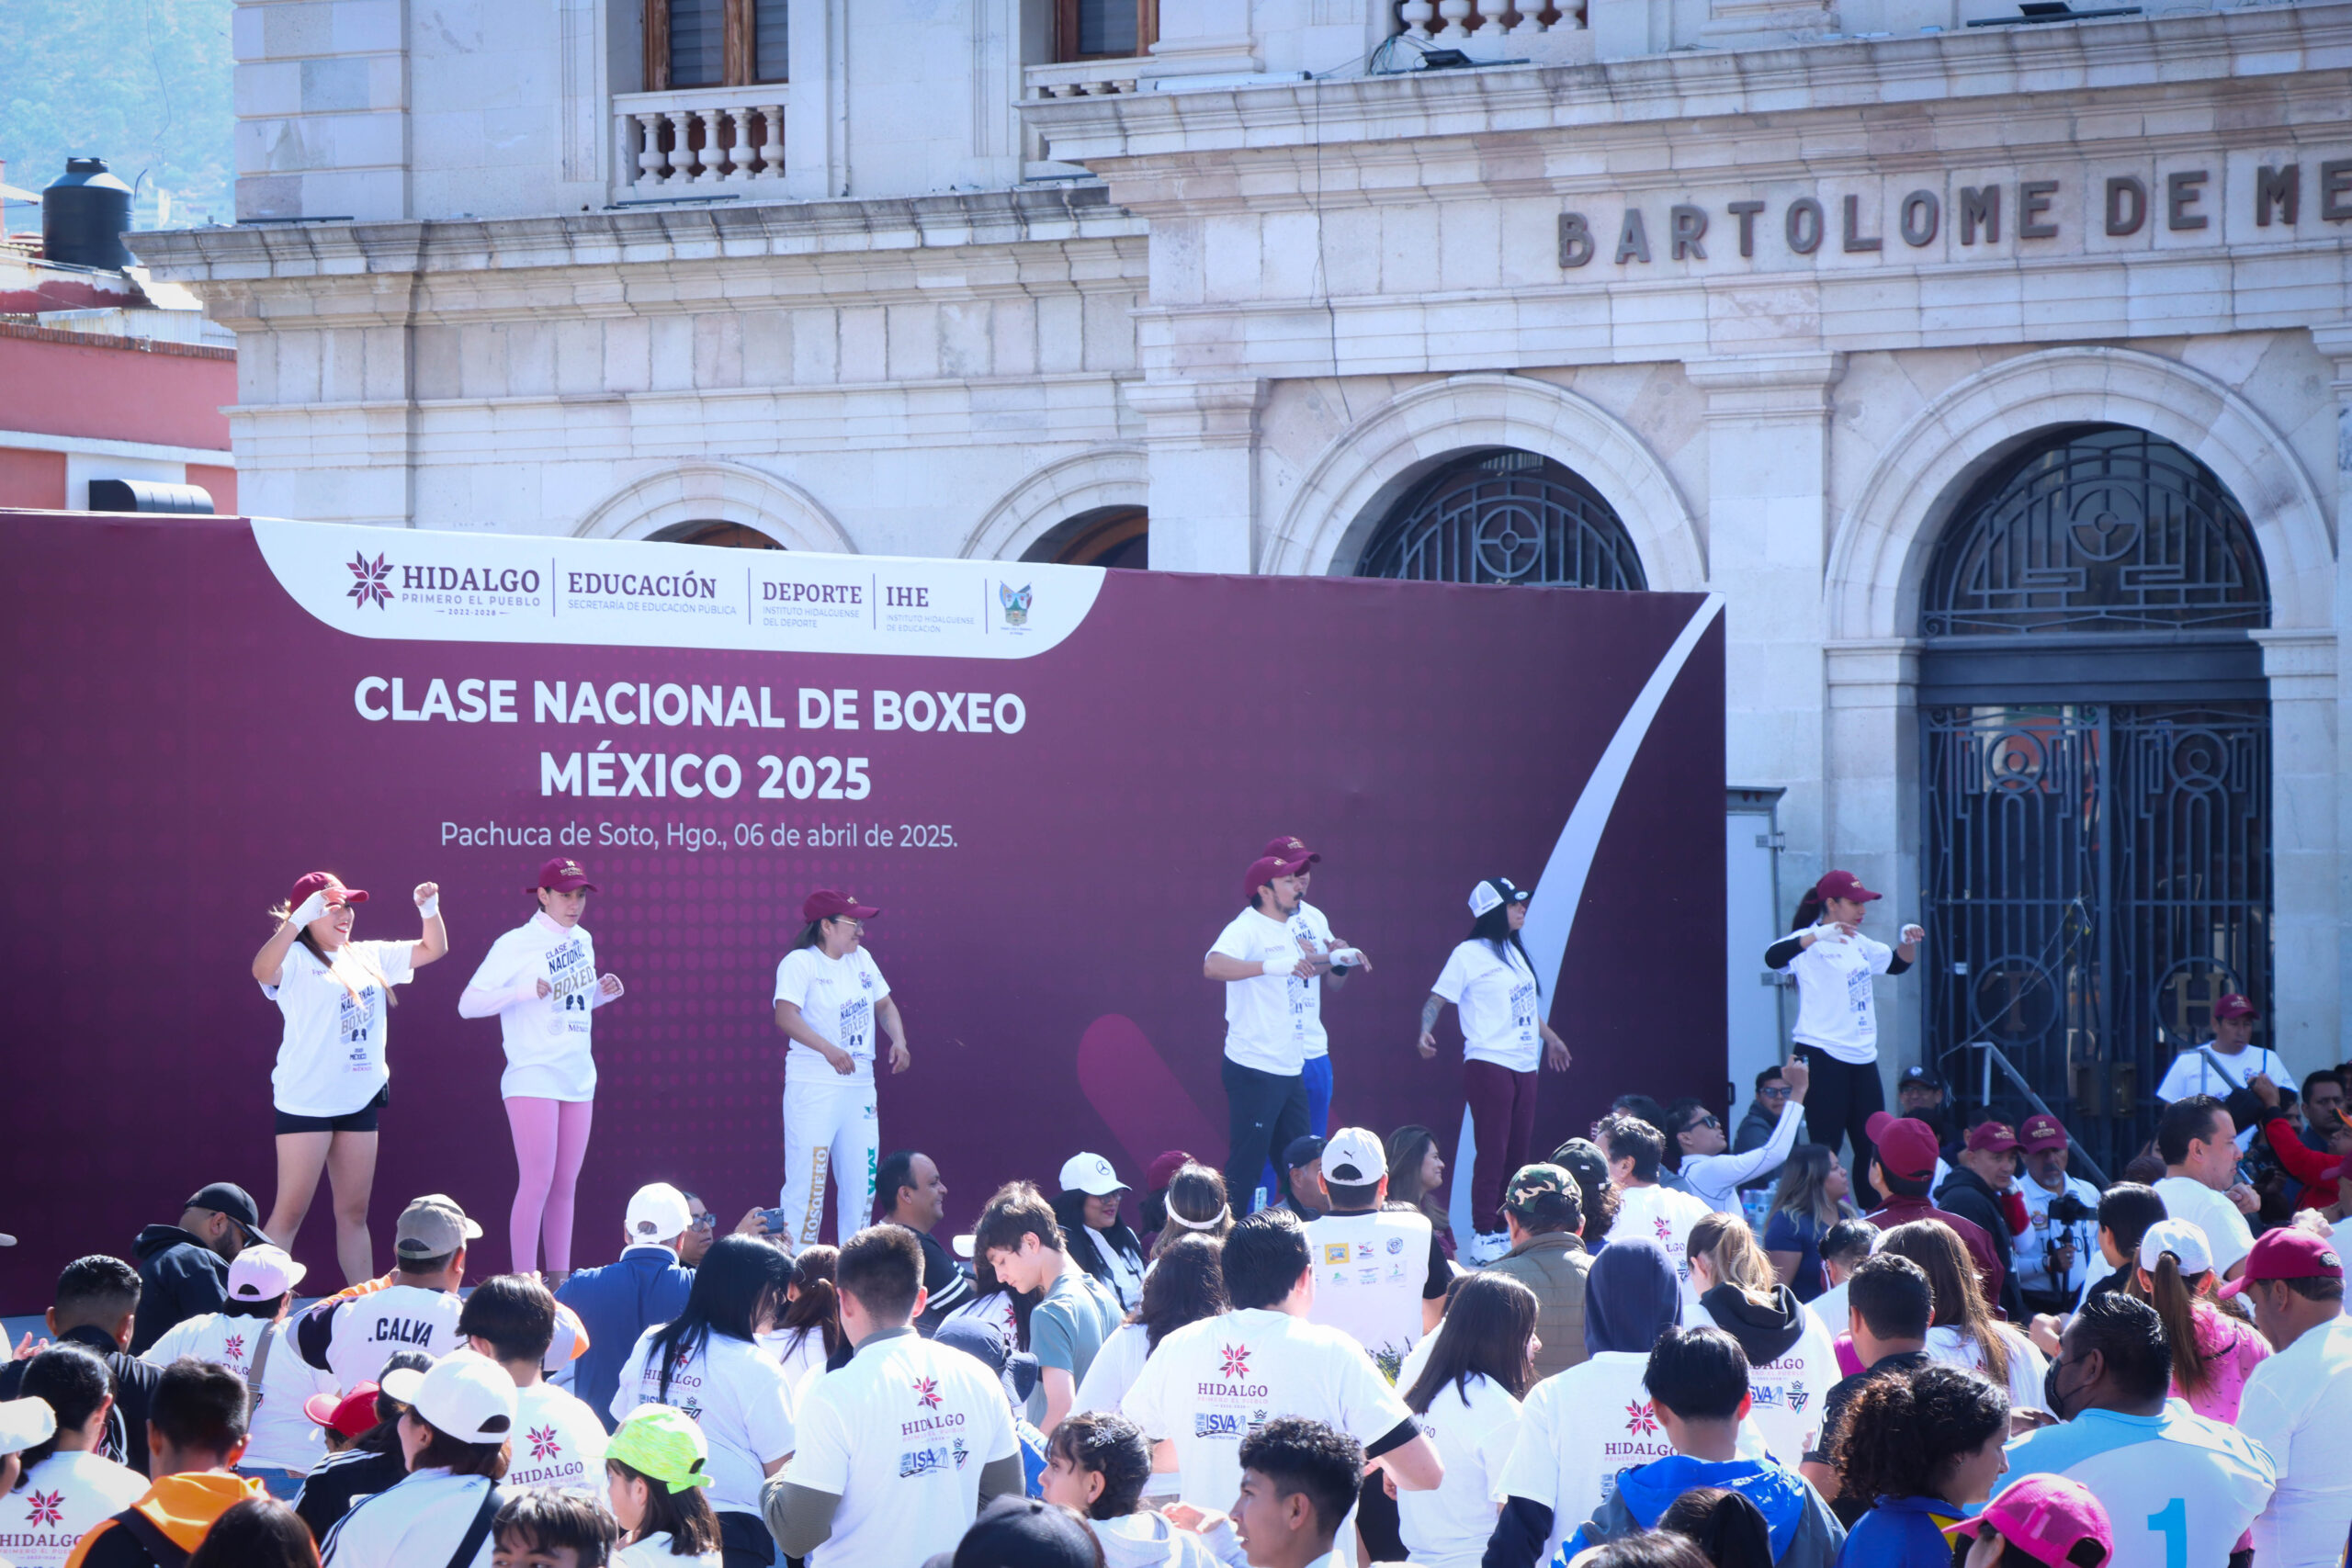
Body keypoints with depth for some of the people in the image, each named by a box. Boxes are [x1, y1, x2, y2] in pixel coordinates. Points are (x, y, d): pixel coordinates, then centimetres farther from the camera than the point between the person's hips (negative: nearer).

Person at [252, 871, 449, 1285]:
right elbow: (263, 970, -32)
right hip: (306, 1100, -6)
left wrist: (430, 910, 2)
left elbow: (433, 950, 21)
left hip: (359, 1100, 6)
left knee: (354, 1211, 11)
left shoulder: (368, 957, 13)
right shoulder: (295, 960, -9)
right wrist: (302, 917, -39)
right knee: (290, 1212, -6)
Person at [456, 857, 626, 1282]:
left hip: (578, 1080, 7)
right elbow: (468, 1003, -11)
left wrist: (602, 992, 5)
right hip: (533, 1079, -7)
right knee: (536, 1183, -11)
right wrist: (525, 990, -23)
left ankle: (560, 1279, 12)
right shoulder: (515, 945, -7)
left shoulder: (582, 941, 13)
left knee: (565, 1185, 8)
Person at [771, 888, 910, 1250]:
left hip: (860, 1086, 7)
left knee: (862, 1181, 9)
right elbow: (786, 1016, -24)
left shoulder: (861, 959, 12)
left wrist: (898, 1041, 3)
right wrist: (829, 1050, -35)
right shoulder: (799, 963, -10)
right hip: (813, 1087, -7)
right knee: (807, 1182, -10)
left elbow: (884, 1004, 23)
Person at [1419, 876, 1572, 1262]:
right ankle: (1483, 1238, -6)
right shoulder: (1469, 954, -5)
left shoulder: (1514, 952, 17)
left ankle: (1506, 1231, 14)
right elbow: (1438, 997, -8)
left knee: (1518, 1154, 7)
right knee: (1492, 1153, -9)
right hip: (1489, 1066, -7)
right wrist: (1425, 1032, -25)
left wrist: (1550, 1037, 38)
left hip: (1524, 1066, 7)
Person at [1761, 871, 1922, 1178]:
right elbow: (1773, 957, -29)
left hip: (1862, 1057, 8)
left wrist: (1908, 942, 10)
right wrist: (1818, 936, -41)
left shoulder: (1858, 943, 17)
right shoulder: (1810, 942, -8)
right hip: (1823, 1058, -8)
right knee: (1826, 1149, -8)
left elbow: (1897, 964, 31)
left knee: (1874, 1146, 7)